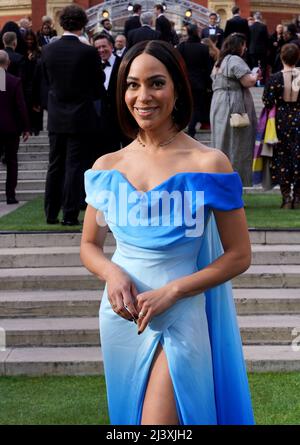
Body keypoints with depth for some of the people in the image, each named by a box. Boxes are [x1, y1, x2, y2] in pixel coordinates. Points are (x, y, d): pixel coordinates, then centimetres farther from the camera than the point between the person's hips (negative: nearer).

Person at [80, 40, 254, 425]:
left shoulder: (209, 164, -12)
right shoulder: (107, 168, 0)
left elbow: (238, 256, -8)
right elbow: (89, 245, 11)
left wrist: (170, 292, -18)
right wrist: (112, 273, -12)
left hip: (179, 317, -4)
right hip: (121, 315, 4)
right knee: (127, 414, 19)